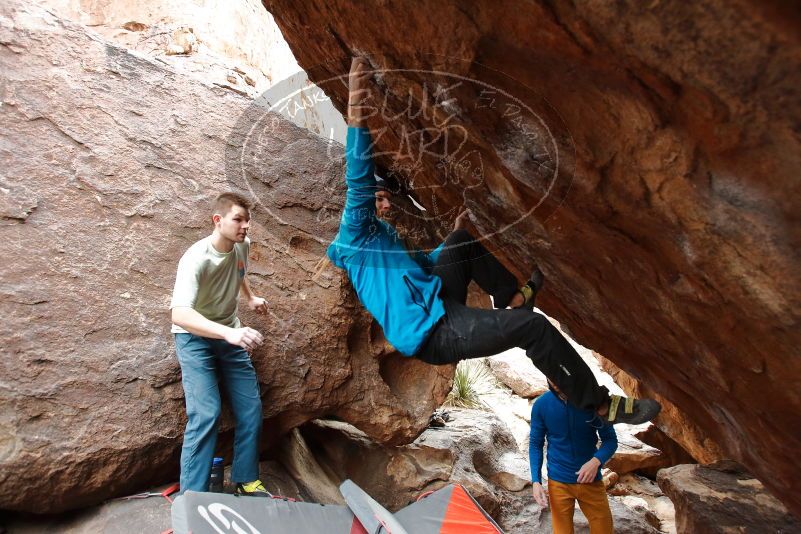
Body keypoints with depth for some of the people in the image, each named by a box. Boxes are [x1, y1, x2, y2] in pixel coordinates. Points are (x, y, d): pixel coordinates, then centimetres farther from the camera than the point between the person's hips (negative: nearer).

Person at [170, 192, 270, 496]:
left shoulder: (242, 245, -8)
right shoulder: (196, 259, -28)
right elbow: (179, 314, -44)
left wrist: (250, 297, 13)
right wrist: (229, 332, -56)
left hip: (230, 335, 6)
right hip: (195, 337, -6)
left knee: (251, 410, 3)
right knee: (205, 415, -19)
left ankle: (246, 481, 19)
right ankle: (192, 495, -6)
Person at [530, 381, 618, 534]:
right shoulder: (541, 405, -10)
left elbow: (610, 439, -5)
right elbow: (535, 444, 0)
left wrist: (596, 461, -24)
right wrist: (536, 481, -10)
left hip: (590, 480, 0)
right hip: (558, 482, 0)